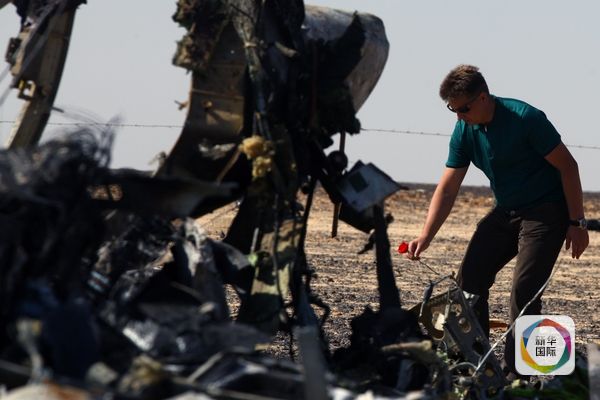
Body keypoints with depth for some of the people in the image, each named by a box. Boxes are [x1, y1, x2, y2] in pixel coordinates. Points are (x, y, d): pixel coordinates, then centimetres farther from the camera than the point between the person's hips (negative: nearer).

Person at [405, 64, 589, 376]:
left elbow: (567, 166, -16)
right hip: (506, 212, 7)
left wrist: (577, 223, -15)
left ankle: (513, 374, -11)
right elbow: (448, 189, -1)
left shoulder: (525, 118, -23)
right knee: (469, 279, -1)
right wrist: (425, 237, -11)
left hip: (547, 210, -7)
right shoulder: (464, 131, -4)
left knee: (524, 291, -17)